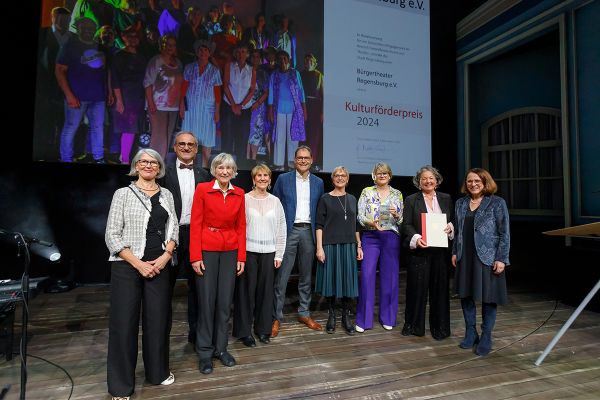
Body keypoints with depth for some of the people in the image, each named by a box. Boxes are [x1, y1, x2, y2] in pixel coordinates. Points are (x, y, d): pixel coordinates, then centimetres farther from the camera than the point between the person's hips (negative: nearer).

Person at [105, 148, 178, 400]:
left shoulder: (166, 195, 10)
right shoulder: (123, 194, -1)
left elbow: (173, 229, 9)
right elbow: (112, 234, -6)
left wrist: (165, 256, -8)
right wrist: (138, 263, -12)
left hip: (159, 265, 3)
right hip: (127, 265, -3)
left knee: (158, 318, 8)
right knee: (124, 321, 3)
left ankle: (157, 372, 28)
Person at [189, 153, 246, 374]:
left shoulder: (239, 194, 5)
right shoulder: (202, 189, -5)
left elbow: (241, 226, 7)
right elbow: (195, 224, -6)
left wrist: (241, 257, 3)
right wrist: (195, 257, -10)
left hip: (230, 251, 3)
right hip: (206, 250, -3)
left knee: (225, 302, 8)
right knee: (206, 301, 3)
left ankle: (220, 347, 25)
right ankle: (205, 352, 19)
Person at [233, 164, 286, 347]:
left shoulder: (275, 201, 7)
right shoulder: (244, 199, -1)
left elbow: (281, 229, 8)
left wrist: (279, 255, 5)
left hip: (269, 252, 2)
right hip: (248, 251, -2)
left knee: (266, 290, 7)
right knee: (247, 290, 3)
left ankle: (263, 328, 24)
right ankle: (244, 331, 18)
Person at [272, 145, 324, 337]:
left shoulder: (318, 182, 10)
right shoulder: (283, 179, 2)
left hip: (308, 231, 3)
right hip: (289, 231, -3)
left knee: (306, 276, 12)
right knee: (282, 276, -1)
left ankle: (304, 313, 26)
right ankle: (276, 317, 10)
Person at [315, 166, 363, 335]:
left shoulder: (352, 199, 11)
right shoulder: (325, 199, 0)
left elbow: (356, 225, 13)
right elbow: (319, 225, -4)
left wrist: (359, 245, 6)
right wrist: (319, 248, -11)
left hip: (349, 246, 3)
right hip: (330, 245, -3)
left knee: (348, 280, 6)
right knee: (331, 280, 4)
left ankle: (346, 316, 20)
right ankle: (331, 316, 20)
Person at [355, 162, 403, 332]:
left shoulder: (397, 194, 10)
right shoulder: (366, 192, 6)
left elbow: (403, 221, 9)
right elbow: (360, 216, 0)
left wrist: (396, 215, -12)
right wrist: (371, 223, -19)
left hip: (391, 238, 2)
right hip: (370, 237, -1)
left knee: (389, 277, 6)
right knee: (366, 276, -5)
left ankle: (387, 318, 22)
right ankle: (364, 319, 8)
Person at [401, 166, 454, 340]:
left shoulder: (446, 199, 12)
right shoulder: (411, 200, 3)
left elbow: (454, 221, 15)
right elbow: (406, 225, -2)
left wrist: (451, 227, -7)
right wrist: (416, 238, -18)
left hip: (441, 250, 2)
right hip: (419, 250, -2)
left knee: (440, 288, 7)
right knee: (417, 288, 3)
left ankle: (439, 327, 21)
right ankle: (413, 325, 18)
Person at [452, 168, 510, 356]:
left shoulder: (497, 203, -4)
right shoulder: (460, 203, 9)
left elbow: (505, 233, -6)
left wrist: (501, 258, -11)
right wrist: (455, 252, 10)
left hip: (488, 257, -4)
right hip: (465, 257, 5)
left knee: (488, 297, 4)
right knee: (465, 294, 10)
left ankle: (486, 338, 19)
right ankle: (470, 333, 26)